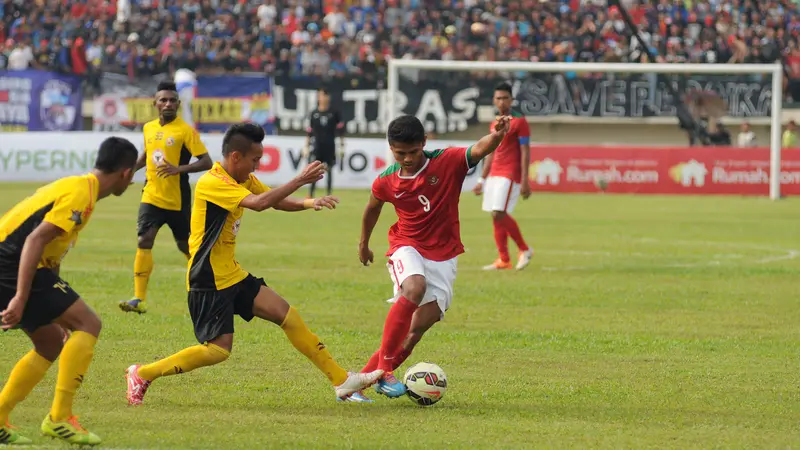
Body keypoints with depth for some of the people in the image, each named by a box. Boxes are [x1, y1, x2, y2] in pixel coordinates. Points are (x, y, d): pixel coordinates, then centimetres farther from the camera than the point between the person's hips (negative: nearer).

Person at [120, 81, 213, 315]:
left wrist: (178, 169, -28)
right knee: (144, 241, -12)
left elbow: (206, 162, -16)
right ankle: (139, 299, -14)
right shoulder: (149, 128, 7)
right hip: (152, 197, 4)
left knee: (186, 246, 9)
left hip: (178, 201, -4)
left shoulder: (185, 130, -11)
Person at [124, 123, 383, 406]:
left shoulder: (244, 180, 10)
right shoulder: (212, 183, -21)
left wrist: (309, 203, -10)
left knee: (286, 315, 4)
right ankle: (142, 375, 1)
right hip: (209, 281, -9)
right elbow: (258, 203, -33)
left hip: (232, 275, 9)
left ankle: (341, 380, 7)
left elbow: (279, 202, 11)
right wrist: (300, 180, -30)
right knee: (218, 349, -12)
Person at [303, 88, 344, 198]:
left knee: (329, 170, 3)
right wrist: (306, 147, 5)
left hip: (330, 146, 0)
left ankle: (329, 195, 8)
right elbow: (309, 132, 9)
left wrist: (341, 146, 2)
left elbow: (340, 131, 6)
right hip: (318, 146, 0)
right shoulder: (314, 114, 6)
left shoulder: (334, 113, 4)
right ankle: (310, 194, -5)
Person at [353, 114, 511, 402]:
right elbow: (372, 208, 17)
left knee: (421, 325, -6)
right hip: (407, 247, -1)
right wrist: (364, 244, 31)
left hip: (443, 256, 1)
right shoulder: (386, 182, -5)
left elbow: (479, 150, -30)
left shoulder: (448, 162, -12)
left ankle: (366, 377, 7)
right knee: (414, 288, -34)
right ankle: (384, 368, -29)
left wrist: (496, 136, -53)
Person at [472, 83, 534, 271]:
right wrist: (482, 180, 22)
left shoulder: (519, 122, -6)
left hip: (510, 175, -8)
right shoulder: (495, 125, 17)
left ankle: (525, 250, -2)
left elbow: (525, 152, -11)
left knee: (499, 213, -17)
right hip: (494, 174, 8)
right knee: (496, 216, 5)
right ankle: (503, 260, 9)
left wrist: (524, 181, -17)